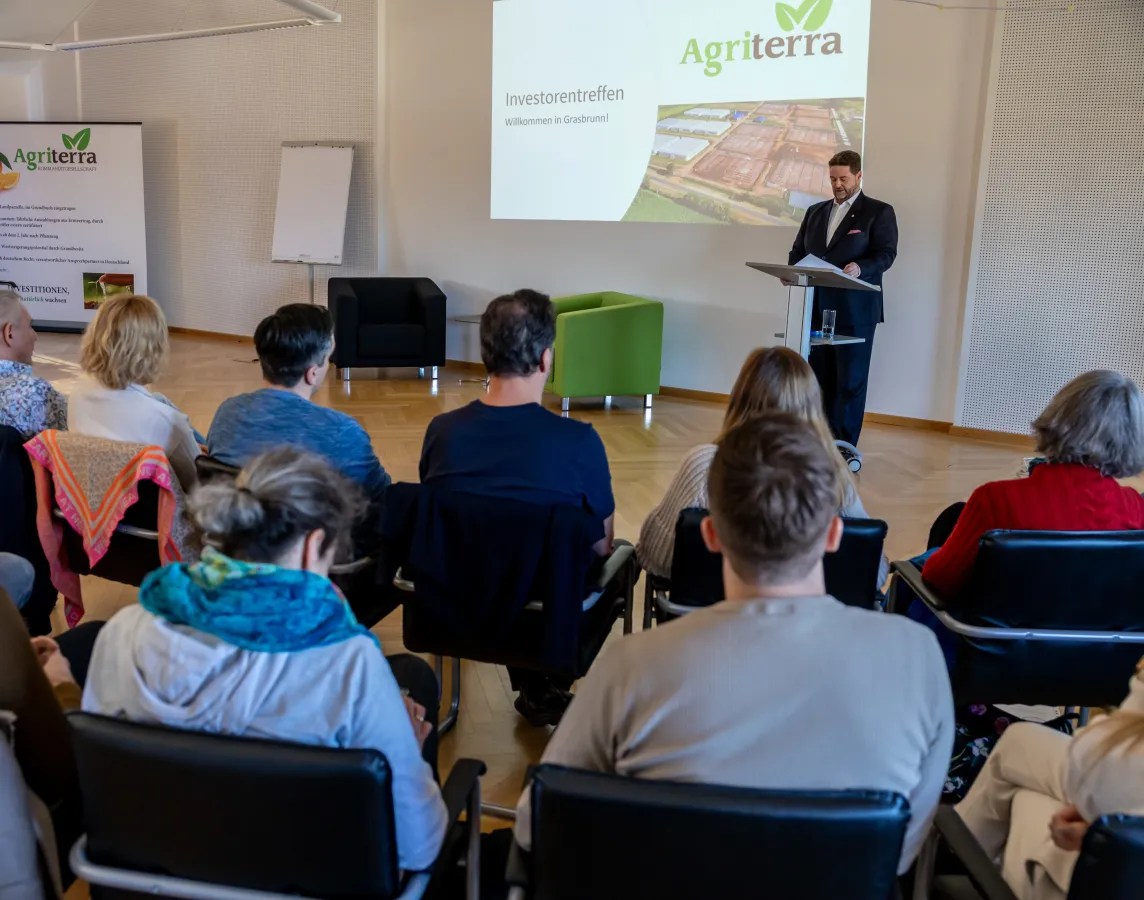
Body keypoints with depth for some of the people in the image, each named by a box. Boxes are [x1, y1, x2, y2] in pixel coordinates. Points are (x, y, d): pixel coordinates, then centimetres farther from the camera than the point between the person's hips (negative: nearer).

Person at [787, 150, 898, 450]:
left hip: (854, 310, -5)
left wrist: (860, 268, -28)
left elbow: (886, 254, -9)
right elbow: (798, 251, 15)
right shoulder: (816, 211, 17)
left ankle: (843, 445, 4)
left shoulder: (879, 212, 0)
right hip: (818, 308, 5)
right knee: (819, 377, 8)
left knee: (850, 380, -1)